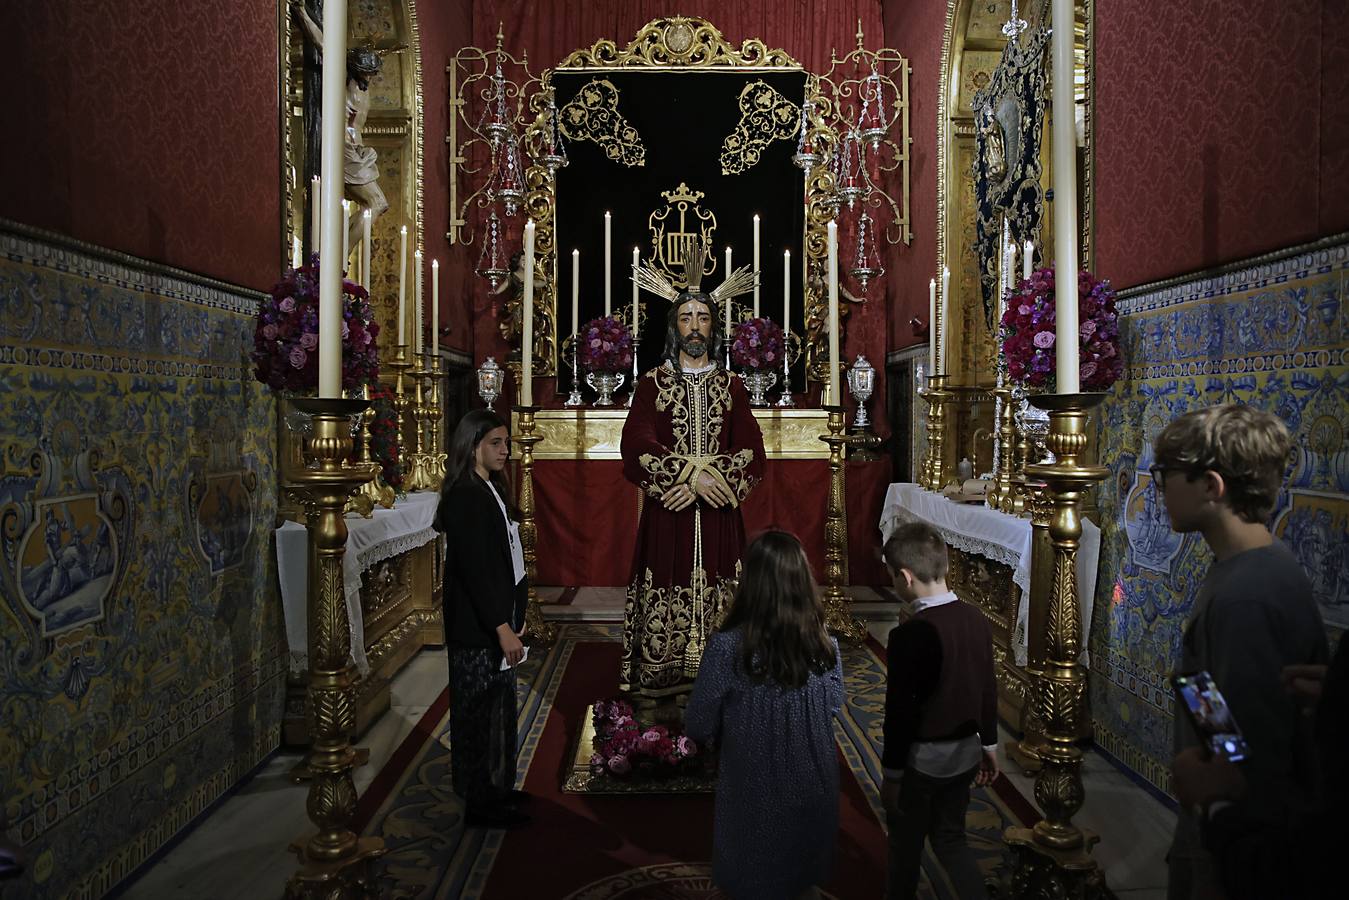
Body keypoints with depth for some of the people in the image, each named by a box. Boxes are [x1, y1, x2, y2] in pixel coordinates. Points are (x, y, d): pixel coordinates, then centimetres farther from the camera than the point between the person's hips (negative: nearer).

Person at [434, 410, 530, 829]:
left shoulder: (491, 490, 11)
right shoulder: (464, 497, -18)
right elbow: (473, 569, -24)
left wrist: (510, 620, 17)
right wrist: (502, 627, -24)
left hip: (496, 620, 9)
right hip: (477, 626, -9)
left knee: (498, 707, 18)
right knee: (480, 711, 2)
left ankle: (496, 788, 32)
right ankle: (481, 802, 15)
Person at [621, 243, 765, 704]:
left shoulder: (731, 386, 10)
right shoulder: (653, 383, 5)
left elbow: (751, 451, 1)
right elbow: (638, 446, -8)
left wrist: (707, 478, -14)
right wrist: (691, 474, -16)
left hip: (718, 514, 2)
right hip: (666, 514, -1)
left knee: (717, 598, 1)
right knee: (666, 599, -1)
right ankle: (659, 688, 10)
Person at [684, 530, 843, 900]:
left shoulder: (727, 647, -27)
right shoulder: (825, 644, -16)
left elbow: (698, 726, -17)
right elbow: (834, 705, 2)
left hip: (755, 788, -3)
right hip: (811, 783, 3)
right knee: (803, 868, 29)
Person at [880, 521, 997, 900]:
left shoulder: (909, 635, -26)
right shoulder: (976, 619, -6)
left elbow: (900, 711, -20)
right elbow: (988, 689, 5)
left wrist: (891, 775, -9)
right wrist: (989, 745, 18)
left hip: (922, 758, -6)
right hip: (965, 753, 6)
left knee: (906, 844, 17)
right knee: (950, 838, 22)